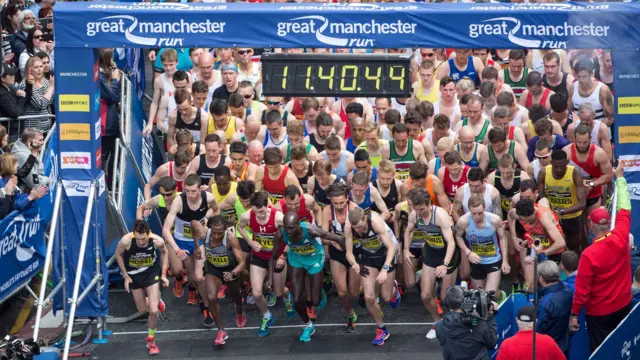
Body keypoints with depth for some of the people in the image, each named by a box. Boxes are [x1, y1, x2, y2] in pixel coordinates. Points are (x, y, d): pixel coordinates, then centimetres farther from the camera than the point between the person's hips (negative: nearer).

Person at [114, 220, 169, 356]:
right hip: (134, 274, 1)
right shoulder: (126, 240, -33)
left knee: (154, 310, -11)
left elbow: (164, 252, -5)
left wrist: (163, 274, -6)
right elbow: (118, 254, -9)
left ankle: (150, 340, 14)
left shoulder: (157, 241, -31)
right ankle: (155, 298, 50)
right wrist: (126, 276, -8)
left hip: (152, 272, -1)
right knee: (143, 310, 13)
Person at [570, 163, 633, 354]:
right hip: (624, 304, 5)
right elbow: (624, 210, 2)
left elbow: (582, 288, -19)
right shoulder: (621, 238, -14)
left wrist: (574, 314, -6)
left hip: (599, 311, -5)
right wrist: (620, 177, 13)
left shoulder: (589, 254, -26)